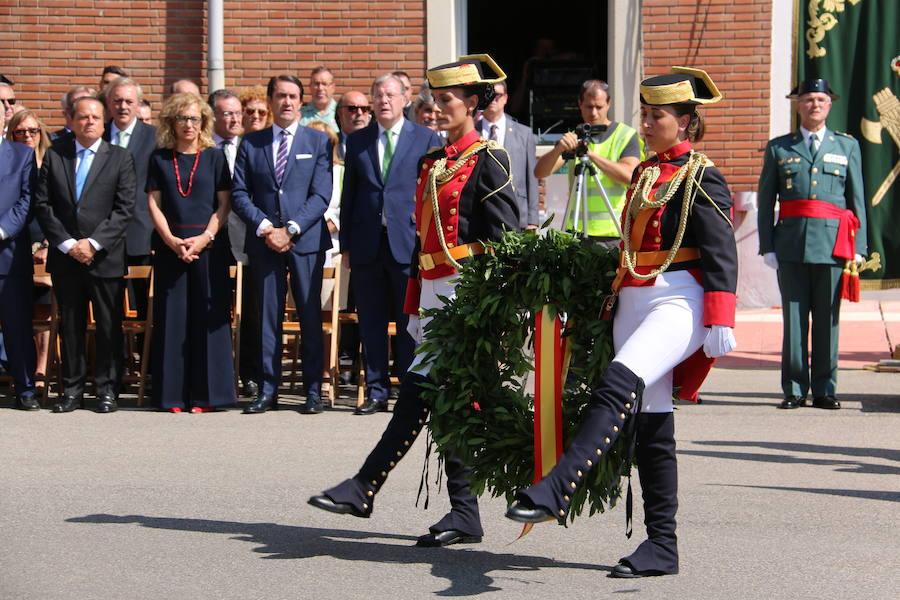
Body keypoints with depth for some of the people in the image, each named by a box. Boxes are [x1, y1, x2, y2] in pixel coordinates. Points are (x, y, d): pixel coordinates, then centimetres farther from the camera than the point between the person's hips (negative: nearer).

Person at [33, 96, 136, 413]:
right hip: (65, 257, 2)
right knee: (70, 325, 8)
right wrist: (68, 244, -8)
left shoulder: (120, 158, 3)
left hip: (106, 257, -2)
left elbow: (124, 208, -4)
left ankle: (107, 389, 11)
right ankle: (72, 389, 15)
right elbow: (42, 204, 3)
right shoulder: (54, 155, 8)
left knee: (109, 326, 2)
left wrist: (94, 243, -13)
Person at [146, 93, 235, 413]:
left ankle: (205, 393, 1)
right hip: (169, 246, 1)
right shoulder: (160, 158, 9)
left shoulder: (215, 157, 6)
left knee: (207, 317, -3)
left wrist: (205, 237, -12)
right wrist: (171, 240, -9)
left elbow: (224, 204, 2)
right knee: (171, 317, 0)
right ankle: (172, 395, 4)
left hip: (208, 246, -1)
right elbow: (154, 203, 5)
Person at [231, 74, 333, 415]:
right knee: (267, 316, 3)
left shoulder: (318, 142, 6)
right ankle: (267, 390, 8)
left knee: (311, 316, 1)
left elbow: (321, 195, -2)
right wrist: (264, 227, -9)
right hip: (264, 242, 1)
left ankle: (313, 390, 7)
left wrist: (291, 230, -12)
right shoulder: (251, 144, 11)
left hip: (306, 240, -1)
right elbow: (239, 194, 6)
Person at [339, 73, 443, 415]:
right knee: (371, 322, 5)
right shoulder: (357, 141, 14)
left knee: (410, 323, -1)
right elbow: (349, 194, 14)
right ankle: (376, 392, 12)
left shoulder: (426, 139, 5)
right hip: (367, 243, 3)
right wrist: (345, 244, 9)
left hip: (409, 242, -3)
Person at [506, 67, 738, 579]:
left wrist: (721, 323, -15)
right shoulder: (644, 173, 19)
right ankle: (661, 547, 9)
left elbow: (722, 254, -9)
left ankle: (555, 490, -39)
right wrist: (614, 305, 26)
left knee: (618, 387, -29)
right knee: (651, 424, 6)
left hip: (678, 303, -8)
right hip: (634, 304, 8)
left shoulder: (701, 177, -3)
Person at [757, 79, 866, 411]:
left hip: (832, 243, 0)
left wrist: (858, 247, 3)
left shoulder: (847, 146, 13)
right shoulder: (778, 148, 11)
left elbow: (858, 200, 11)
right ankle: (794, 389, 7)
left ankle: (824, 390, 8)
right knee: (793, 319, 0)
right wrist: (767, 246, 0)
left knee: (827, 320, 2)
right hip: (791, 244, 0)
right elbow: (766, 201, 9)